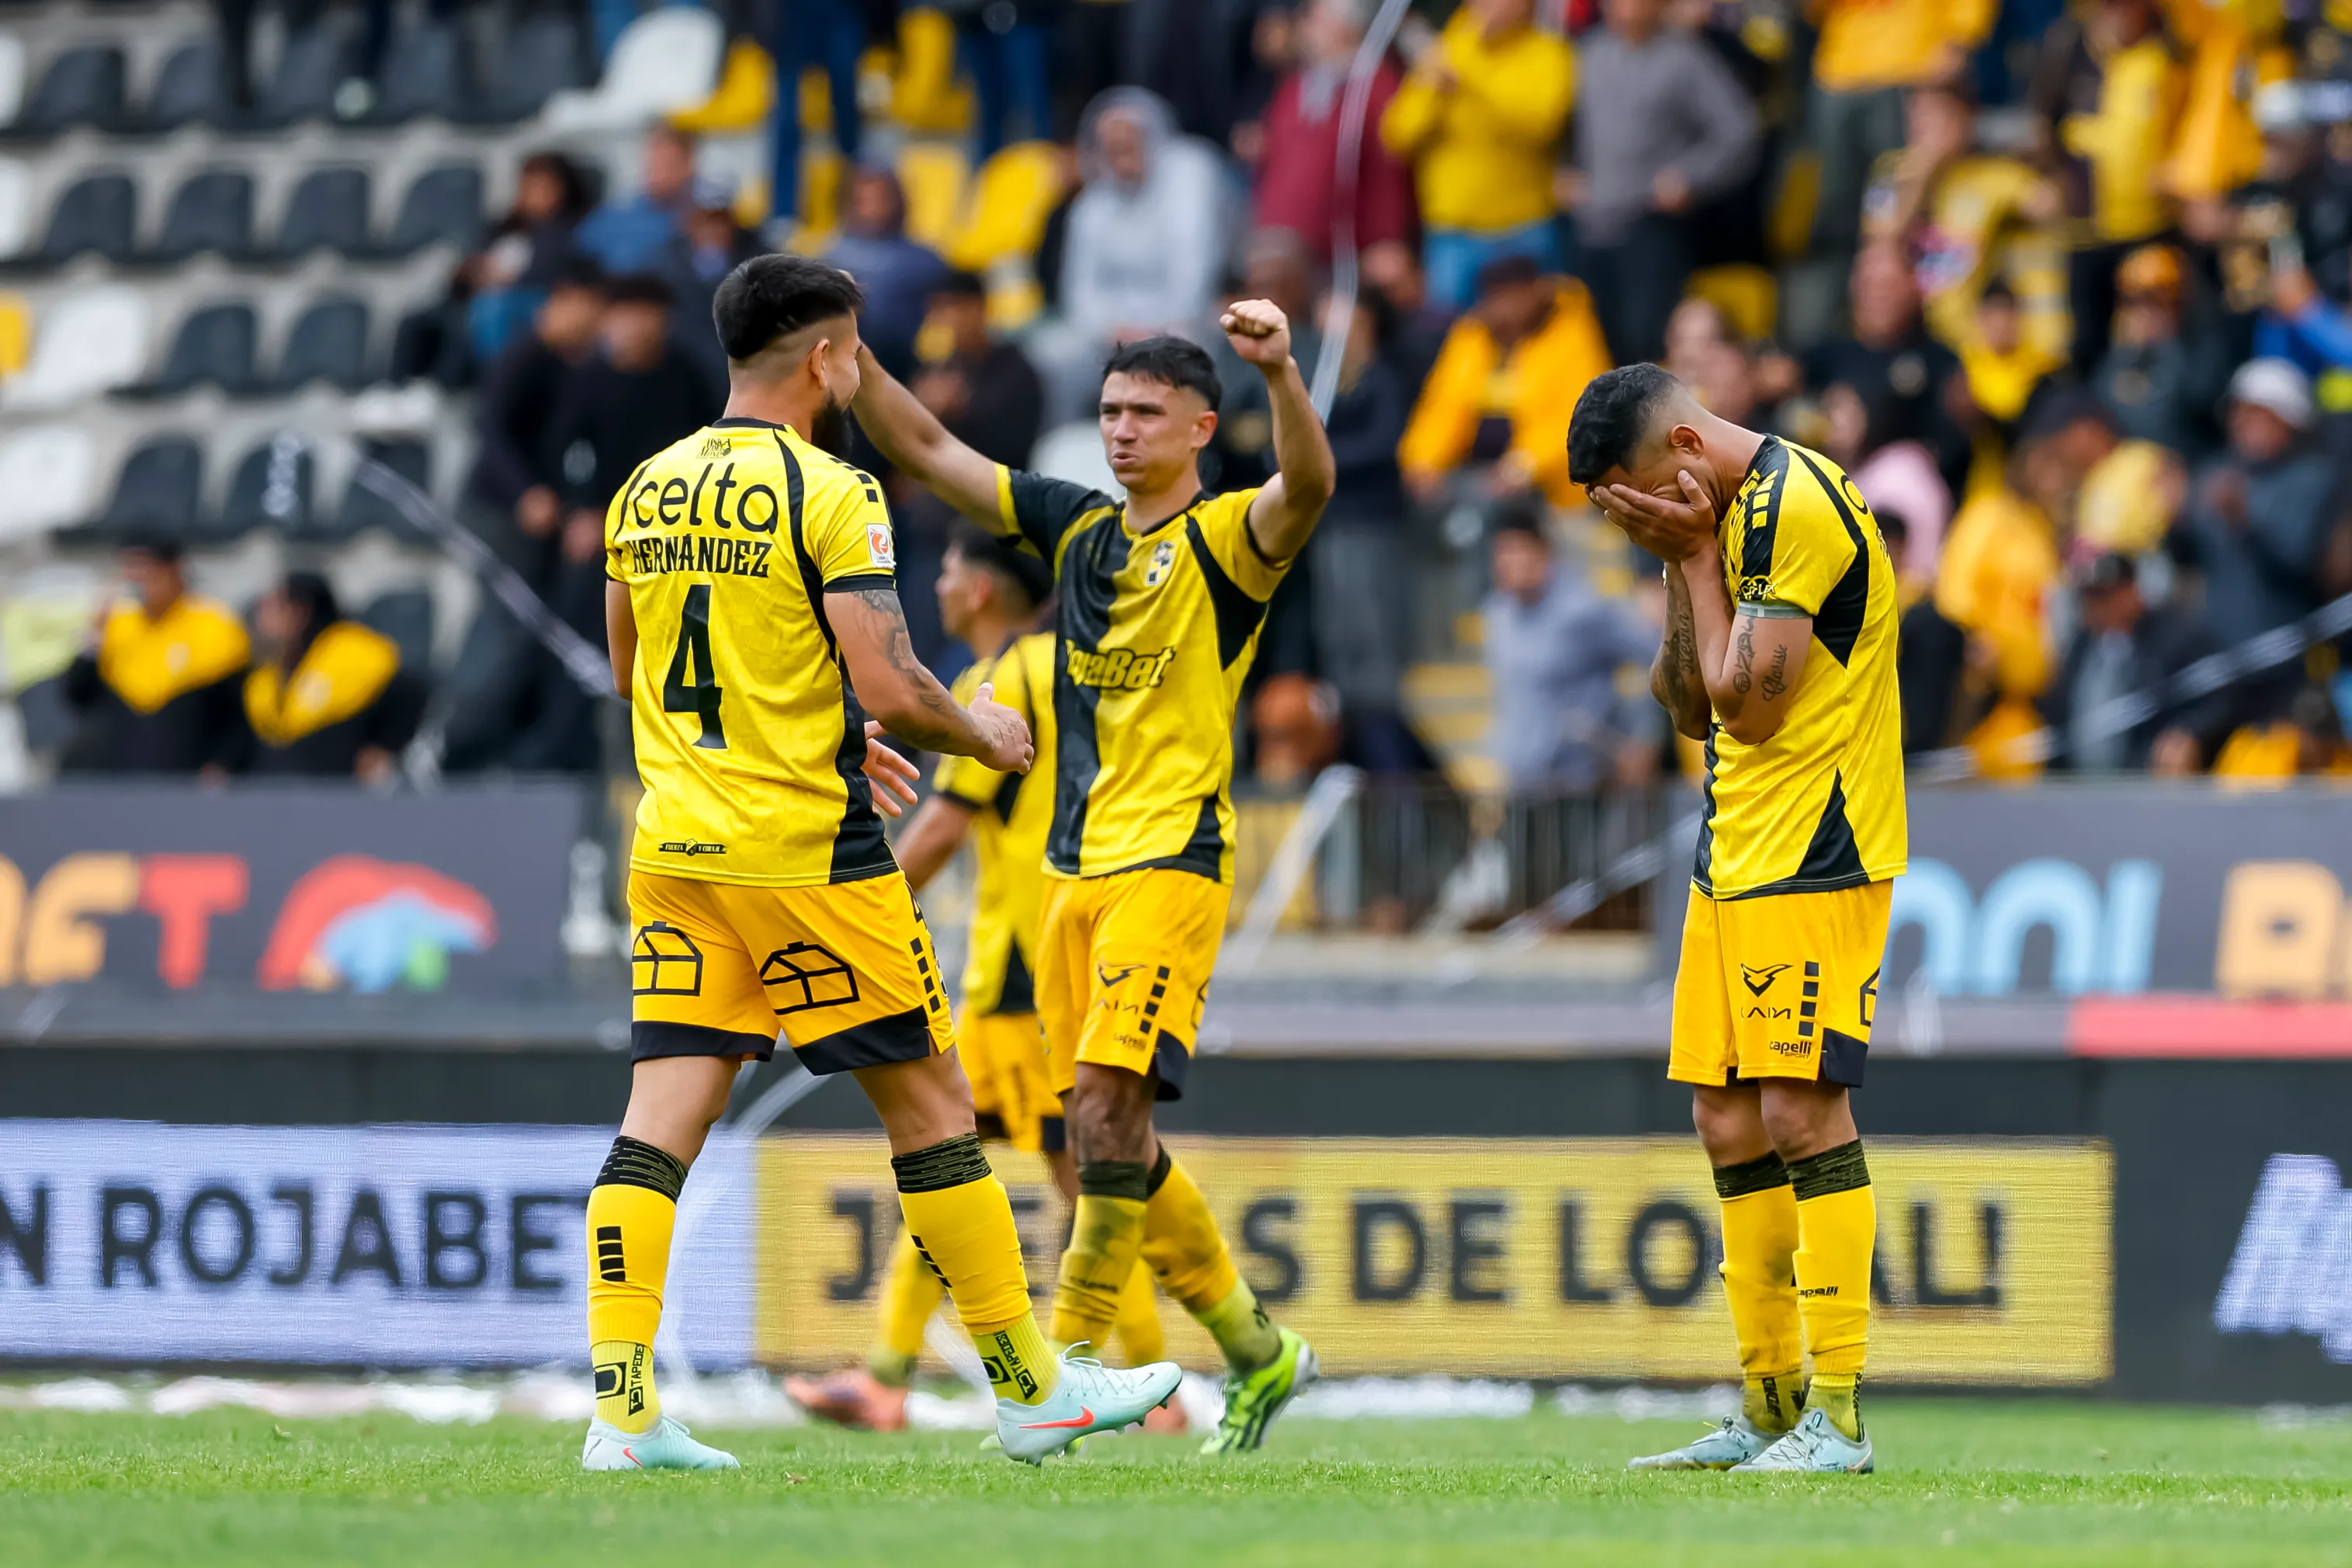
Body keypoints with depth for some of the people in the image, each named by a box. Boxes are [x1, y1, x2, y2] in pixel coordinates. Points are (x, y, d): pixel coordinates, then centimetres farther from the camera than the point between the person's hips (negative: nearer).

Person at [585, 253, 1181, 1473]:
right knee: (930, 1101, 5)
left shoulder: (646, 490, 10)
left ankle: (620, 1411, -9)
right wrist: (982, 734, 4)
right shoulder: (828, 495, -11)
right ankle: (1029, 1391, 13)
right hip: (806, 850, -6)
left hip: (674, 846, 6)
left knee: (664, 1115, 1)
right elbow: (890, 688, -18)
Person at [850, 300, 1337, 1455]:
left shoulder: (1226, 538, -4)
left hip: (1170, 862, -7)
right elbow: (924, 452, 17)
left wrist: (1281, 372, -44)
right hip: (1075, 871, 8)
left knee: (1107, 1111, -17)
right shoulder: (1076, 527, 15)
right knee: (1105, 1133, 8)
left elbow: (1306, 486, -26)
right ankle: (1255, 1350, 21)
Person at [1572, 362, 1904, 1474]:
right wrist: (1680, 564, 4)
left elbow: (1748, 705, -18)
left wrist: (1695, 557, -9)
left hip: (1811, 859, -10)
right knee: (1729, 1123, 8)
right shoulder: (1735, 516, 15)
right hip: (1735, 855, 10)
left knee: (1802, 1113, -13)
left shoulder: (1792, 506, -16)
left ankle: (1837, 1417, -12)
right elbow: (1690, 710, 16)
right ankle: (1768, 1411, 13)